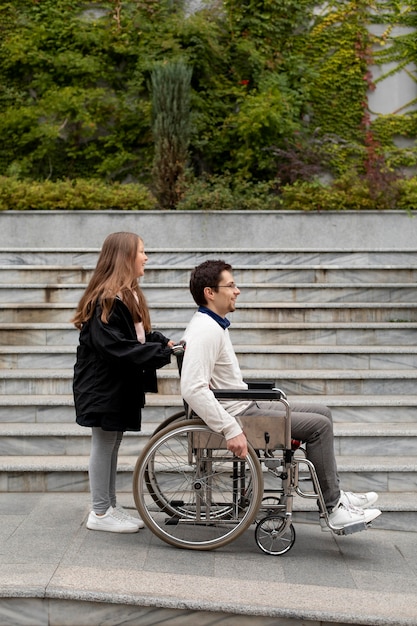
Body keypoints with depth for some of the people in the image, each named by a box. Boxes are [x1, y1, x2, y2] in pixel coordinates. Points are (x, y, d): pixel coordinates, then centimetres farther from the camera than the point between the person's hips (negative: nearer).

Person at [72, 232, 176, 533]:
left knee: (112, 445, 15)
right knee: (104, 444, 1)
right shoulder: (107, 299, -22)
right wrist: (163, 352, -25)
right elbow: (115, 346, -28)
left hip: (121, 384, 10)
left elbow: (141, 335, 16)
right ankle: (100, 513, 13)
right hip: (103, 386, -10)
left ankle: (111, 507, 25)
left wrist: (164, 342, -3)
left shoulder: (128, 295, 12)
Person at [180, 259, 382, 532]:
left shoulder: (216, 325, 13)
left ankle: (334, 495, 18)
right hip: (237, 415, -11)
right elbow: (193, 389, -32)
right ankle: (333, 508, 0)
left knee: (322, 414, 12)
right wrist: (231, 430, -31)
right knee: (319, 425, -10)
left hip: (246, 405, 11)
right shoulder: (205, 331, -22)